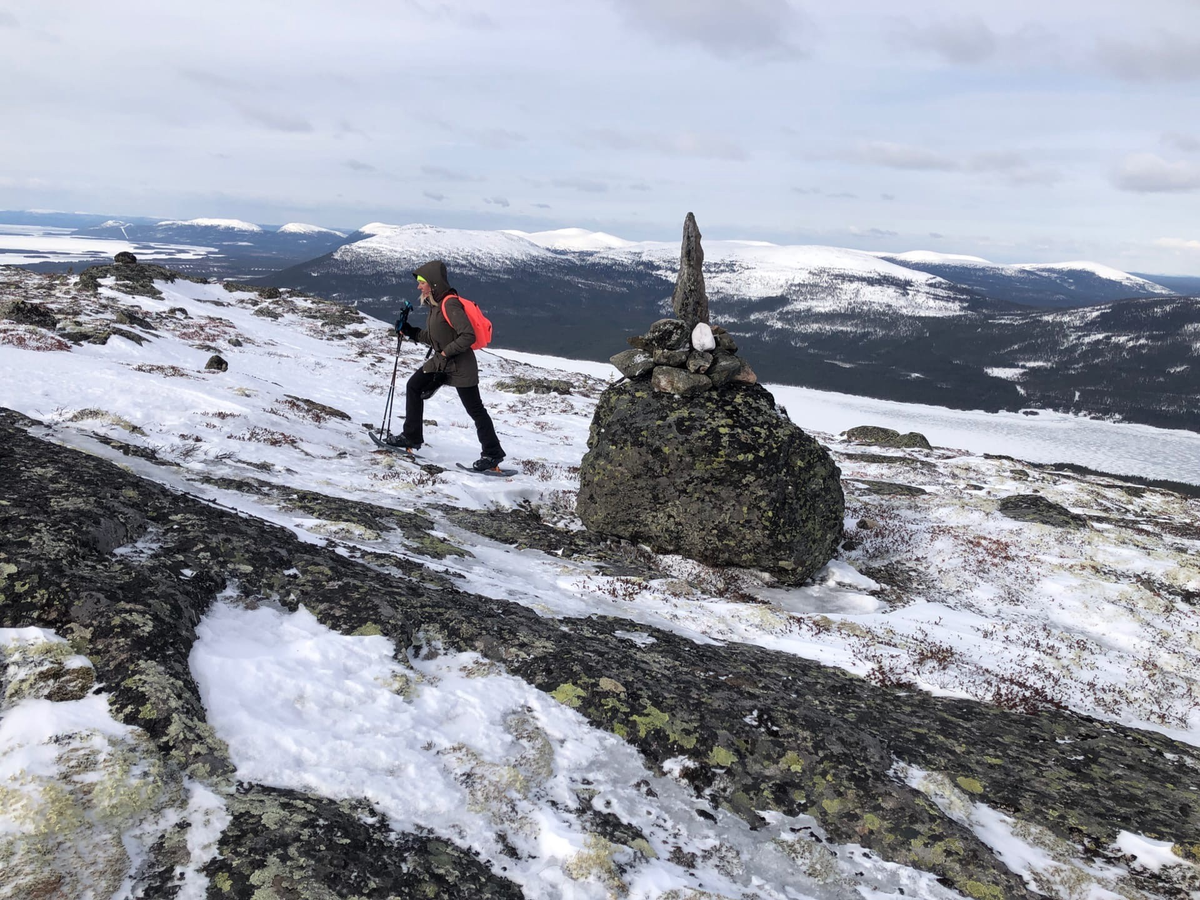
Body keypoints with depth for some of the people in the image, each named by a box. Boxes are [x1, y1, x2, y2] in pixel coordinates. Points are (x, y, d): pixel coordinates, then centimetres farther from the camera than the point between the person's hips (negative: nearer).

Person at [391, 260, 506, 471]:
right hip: (441, 362, 9)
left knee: (474, 409, -2)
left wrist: (447, 352, -21)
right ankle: (412, 437, 14)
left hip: (461, 366, -9)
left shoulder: (450, 304, -21)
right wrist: (410, 332, 7)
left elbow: (468, 335, -27)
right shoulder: (435, 304, 9)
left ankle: (493, 454, 8)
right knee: (414, 387, 6)